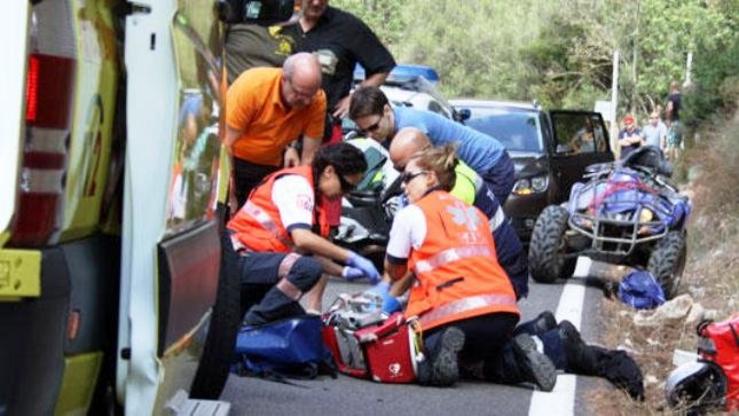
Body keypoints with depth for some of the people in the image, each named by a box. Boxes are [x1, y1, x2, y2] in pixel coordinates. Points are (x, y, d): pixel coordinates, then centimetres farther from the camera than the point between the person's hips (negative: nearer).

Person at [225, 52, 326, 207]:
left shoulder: (317, 101, -18)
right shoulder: (252, 85, -26)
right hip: (230, 161, -3)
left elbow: (309, 156, -11)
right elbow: (225, 143, -22)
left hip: (270, 167, 3)